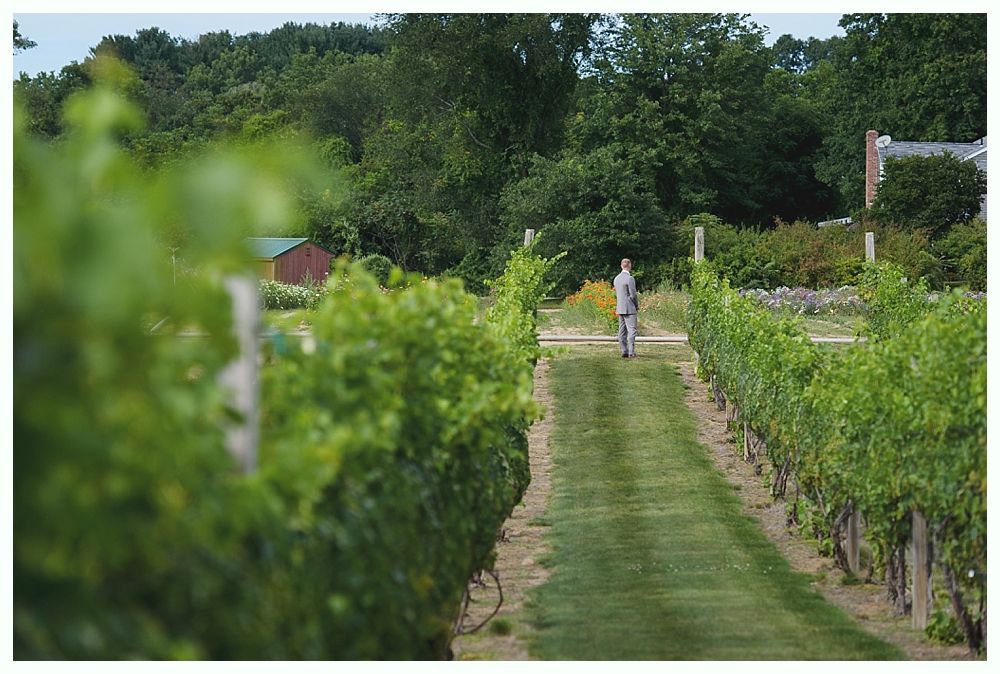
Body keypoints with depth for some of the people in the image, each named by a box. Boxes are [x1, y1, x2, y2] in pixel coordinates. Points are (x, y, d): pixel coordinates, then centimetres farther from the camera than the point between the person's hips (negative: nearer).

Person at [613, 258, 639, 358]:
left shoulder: (616, 278, 10)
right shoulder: (630, 279, -15)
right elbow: (633, 295, -15)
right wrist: (637, 306, 0)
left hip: (620, 308, 8)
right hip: (629, 309, -8)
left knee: (622, 331, 8)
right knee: (631, 330, -7)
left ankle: (624, 351, 8)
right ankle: (631, 352, -12)